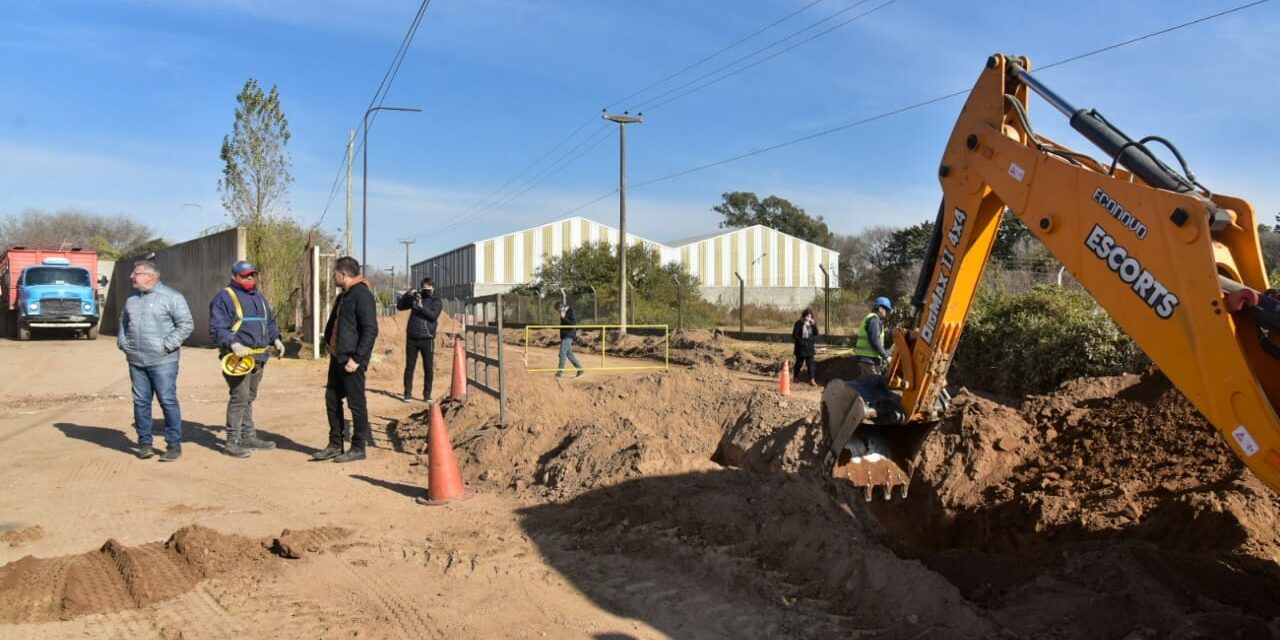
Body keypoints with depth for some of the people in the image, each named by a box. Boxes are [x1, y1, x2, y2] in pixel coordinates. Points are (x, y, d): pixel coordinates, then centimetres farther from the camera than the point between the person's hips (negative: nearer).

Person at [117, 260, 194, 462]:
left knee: (168, 402, -4)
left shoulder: (171, 297, -5)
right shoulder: (131, 299, 15)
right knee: (141, 402, 8)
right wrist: (122, 342, 11)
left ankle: (174, 444, 3)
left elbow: (186, 324, -8)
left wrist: (167, 345, -13)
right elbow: (123, 322, 27)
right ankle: (144, 443, 17)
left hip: (162, 362, -6)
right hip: (136, 361, 6)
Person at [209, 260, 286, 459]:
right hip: (238, 357, -8)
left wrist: (275, 339, 9)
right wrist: (233, 344, -28)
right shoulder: (224, 298, -6)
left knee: (249, 398, 17)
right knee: (239, 398, -10)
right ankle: (232, 442, -4)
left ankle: (249, 436, 26)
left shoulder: (259, 297, 18)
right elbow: (217, 329, -14)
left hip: (259, 356, 8)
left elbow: (270, 321, 26)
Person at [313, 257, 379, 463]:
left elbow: (370, 330, -21)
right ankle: (335, 445, 23)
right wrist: (330, 344, 16)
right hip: (337, 358, 10)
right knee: (332, 400, 13)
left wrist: (357, 358, -22)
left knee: (356, 404, -1)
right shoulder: (343, 296, 16)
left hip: (351, 361, -10)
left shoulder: (362, 295, -14)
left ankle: (358, 448, 9)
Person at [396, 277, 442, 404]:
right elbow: (399, 306, 10)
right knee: (409, 367, 4)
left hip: (427, 338, -2)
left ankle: (427, 394, 9)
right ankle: (408, 394, 10)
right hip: (412, 338, 2)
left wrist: (421, 306, -24)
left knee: (429, 368, 0)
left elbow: (433, 315, -13)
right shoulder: (415, 297, 11)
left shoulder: (435, 301, 3)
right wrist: (407, 294, -4)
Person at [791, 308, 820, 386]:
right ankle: (796, 377, 25)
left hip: (810, 347, 3)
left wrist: (814, 325, -15)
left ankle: (812, 379, -4)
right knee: (799, 362, 9)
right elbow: (795, 335, -9)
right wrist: (801, 342, -15)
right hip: (801, 347, -3)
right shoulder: (799, 323, -9)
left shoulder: (812, 323, 6)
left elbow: (816, 333, -2)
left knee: (810, 363, -1)